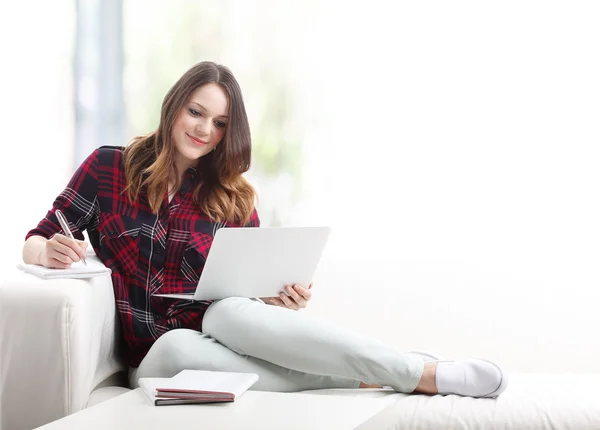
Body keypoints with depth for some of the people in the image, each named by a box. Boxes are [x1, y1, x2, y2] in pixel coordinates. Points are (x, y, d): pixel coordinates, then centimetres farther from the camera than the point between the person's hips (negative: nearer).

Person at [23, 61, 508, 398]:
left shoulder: (232, 198, 11)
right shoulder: (109, 167, 5)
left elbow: (255, 286, 9)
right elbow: (36, 242, 5)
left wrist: (281, 299, -16)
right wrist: (51, 252, -20)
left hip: (219, 332, 2)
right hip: (152, 355, -1)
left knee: (232, 312, -35)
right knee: (178, 346, -38)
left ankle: (407, 370, -38)